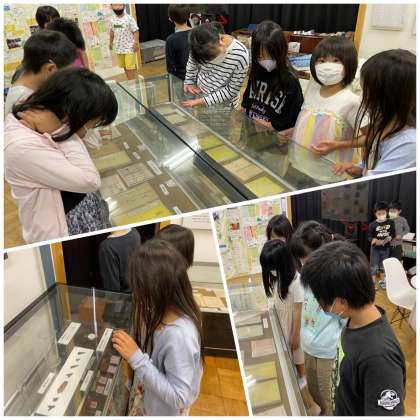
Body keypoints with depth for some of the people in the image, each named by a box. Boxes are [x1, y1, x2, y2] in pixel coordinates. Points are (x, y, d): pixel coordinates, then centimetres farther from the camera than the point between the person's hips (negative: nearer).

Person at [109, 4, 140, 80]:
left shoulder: (129, 18, -13)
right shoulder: (112, 19, 1)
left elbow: (135, 31, -11)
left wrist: (136, 43, -18)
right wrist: (111, 42, 20)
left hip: (129, 47, -6)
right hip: (119, 47, 6)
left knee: (130, 66, -7)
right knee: (124, 66, 14)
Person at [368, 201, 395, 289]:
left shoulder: (390, 222, -8)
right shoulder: (372, 224, -15)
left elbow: (393, 234, 0)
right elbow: (369, 237, -10)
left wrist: (388, 239, -19)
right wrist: (375, 241, -30)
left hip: (386, 248, 3)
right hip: (375, 248, -3)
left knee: (384, 266, 17)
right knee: (374, 267, 4)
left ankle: (382, 281, 36)